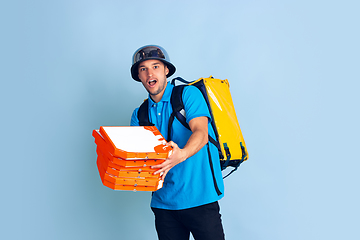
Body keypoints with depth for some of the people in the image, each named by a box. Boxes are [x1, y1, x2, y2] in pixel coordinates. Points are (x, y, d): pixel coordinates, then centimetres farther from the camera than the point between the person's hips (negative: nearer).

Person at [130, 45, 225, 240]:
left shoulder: (188, 94, -2)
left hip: (199, 197, -4)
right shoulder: (140, 114, 12)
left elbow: (201, 133, -16)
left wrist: (182, 154, -37)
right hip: (164, 201, 4)